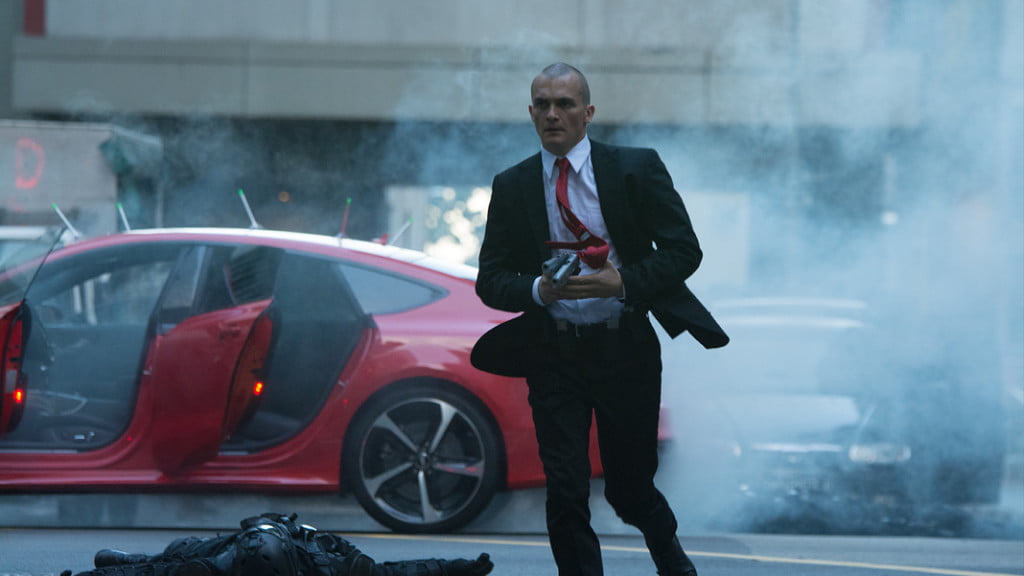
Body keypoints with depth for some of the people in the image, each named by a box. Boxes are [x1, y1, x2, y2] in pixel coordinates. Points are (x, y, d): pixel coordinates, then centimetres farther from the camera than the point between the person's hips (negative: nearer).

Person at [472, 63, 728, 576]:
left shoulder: (636, 169, -2)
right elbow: (491, 281, 4)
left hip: (626, 349, -1)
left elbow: (684, 249, -4)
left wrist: (624, 282, -19)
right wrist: (539, 289, -18)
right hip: (554, 355, 1)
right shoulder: (512, 187, 4)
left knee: (628, 485, 9)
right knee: (565, 491, -7)